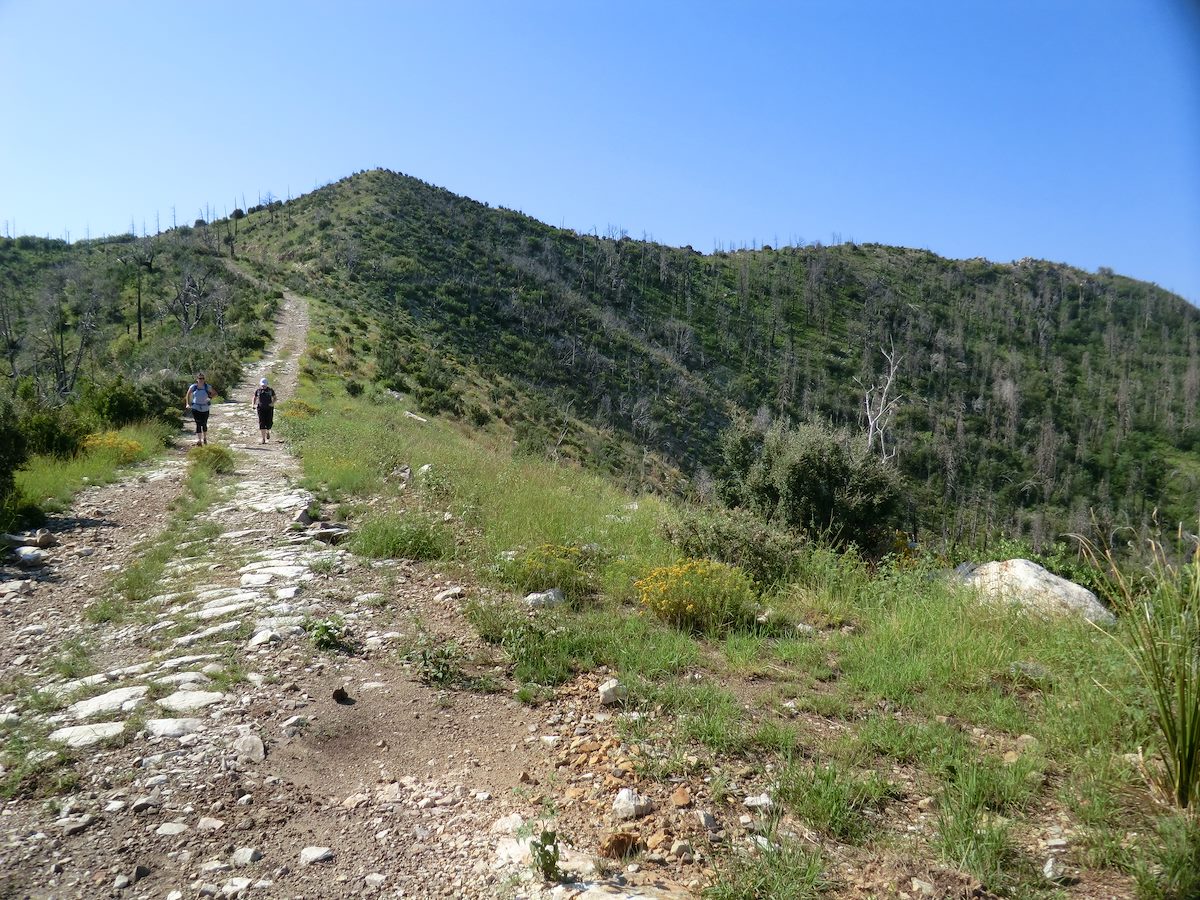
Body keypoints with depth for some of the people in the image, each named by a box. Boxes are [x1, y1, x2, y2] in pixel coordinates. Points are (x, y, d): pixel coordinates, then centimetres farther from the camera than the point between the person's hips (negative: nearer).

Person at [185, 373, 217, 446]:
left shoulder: (207, 387, -5)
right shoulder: (193, 387, -4)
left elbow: (215, 393, 4)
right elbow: (188, 395, 8)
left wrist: (210, 397, -15)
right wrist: (187, 404, -4)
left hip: (205, 409, 1)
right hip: (196, 408, -1)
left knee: (204, 424, 10)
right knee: (198, 424, -9)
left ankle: (205, 438, 33)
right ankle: (198, 440, -9)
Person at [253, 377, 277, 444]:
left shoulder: (270, 390, 2)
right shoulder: (258, 391, 4)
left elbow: (274, 398, 10)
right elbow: (254, 398, 16)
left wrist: (273, 403, -10)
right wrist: (254, 405, 0)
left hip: (269, 409, 0)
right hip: (261, 409, 0)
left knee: (269, 422, -5)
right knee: (262, 423, -7)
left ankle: (268, 431, 30)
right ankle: (263, 439, -6)